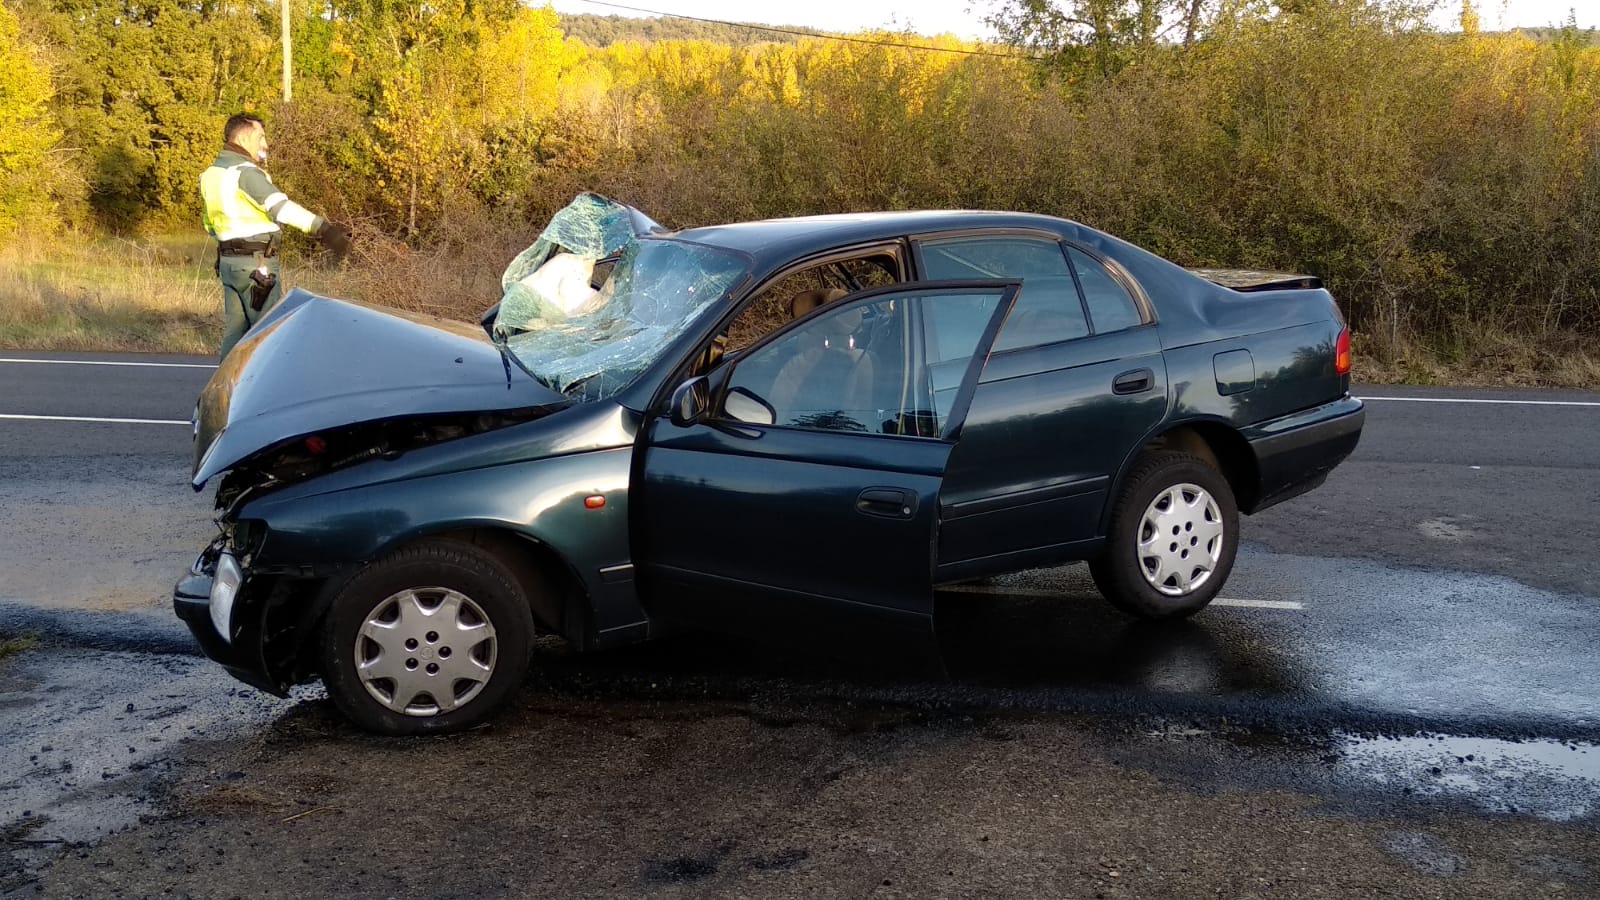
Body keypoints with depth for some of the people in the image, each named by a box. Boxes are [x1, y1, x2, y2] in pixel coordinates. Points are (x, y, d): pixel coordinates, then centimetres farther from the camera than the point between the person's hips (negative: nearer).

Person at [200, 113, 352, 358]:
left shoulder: (211, 173, 14)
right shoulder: (245, 172, -15)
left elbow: (211, 224, 21)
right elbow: (281, 207, -29)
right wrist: (323, 228, -37)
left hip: (228, 261, 9)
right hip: (256, 263, -9)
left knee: (234, 330, 14)